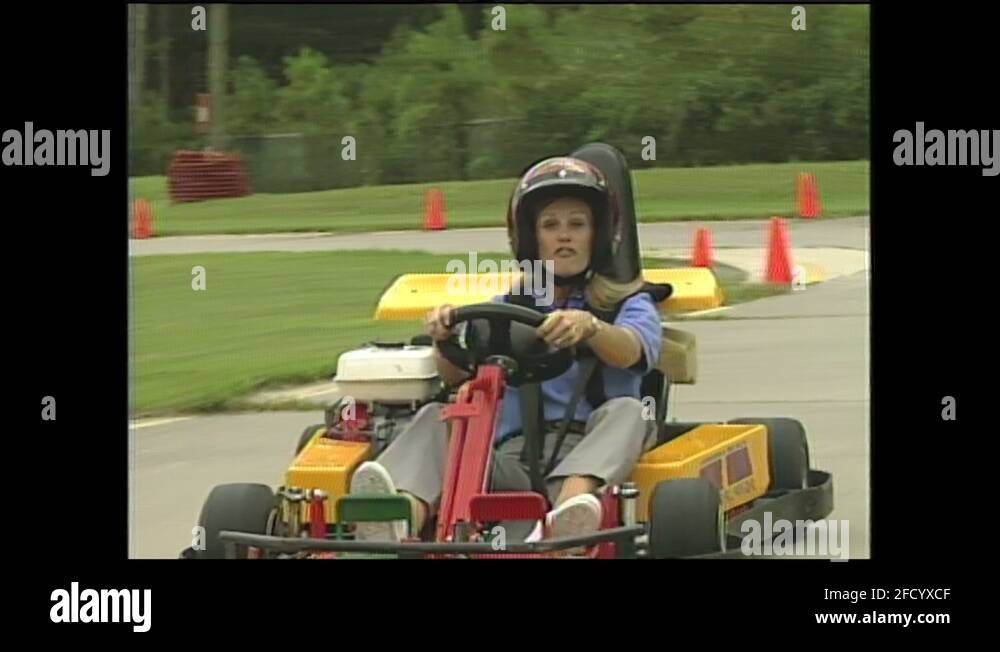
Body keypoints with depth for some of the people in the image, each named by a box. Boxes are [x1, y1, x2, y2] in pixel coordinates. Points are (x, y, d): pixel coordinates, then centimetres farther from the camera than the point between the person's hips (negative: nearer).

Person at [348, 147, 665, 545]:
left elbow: (629, 352, -11)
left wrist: (589, 326, -34)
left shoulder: (629, 303, 15)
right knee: (437, 418, -20)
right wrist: (446, 338, -16)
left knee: (625, 411, -31)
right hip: (512, 456, 3)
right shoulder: (506, 307, 24)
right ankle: (398, 521, -53)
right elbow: (455, 375, 8)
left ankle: (566, 520, -63)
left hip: (589, 458, -2)